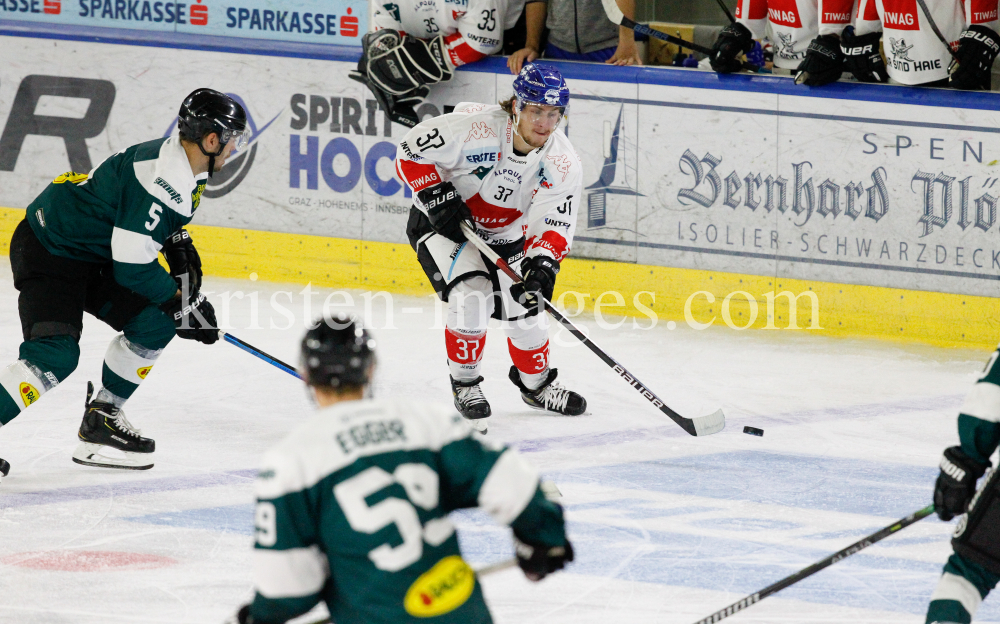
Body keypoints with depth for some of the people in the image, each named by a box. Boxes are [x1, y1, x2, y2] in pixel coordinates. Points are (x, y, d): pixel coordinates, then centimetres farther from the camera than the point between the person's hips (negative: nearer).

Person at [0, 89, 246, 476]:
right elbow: (131, 266, -26)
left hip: (92, 253, 10)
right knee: (56, 356, -24)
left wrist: (179, 246, 11)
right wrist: (180, 298, -13)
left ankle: (101, 418, 13)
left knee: (156, 321, 5)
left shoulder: (178, 158, 3)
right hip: (48, 252, -10)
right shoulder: (162, 181, -28)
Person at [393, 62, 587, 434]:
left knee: (524, 310, 5)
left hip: (505, 235, 5)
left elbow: (555, 224, -19)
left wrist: (541, 264, -37)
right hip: (443, 223, -5)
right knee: (472, 294, -25)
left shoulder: (564, 165, -18)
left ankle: (535, 383, 36)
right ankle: (464, 385, -3)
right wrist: (438, 196, -28)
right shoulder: (475, 127, -31)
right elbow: (411, 153, -21)